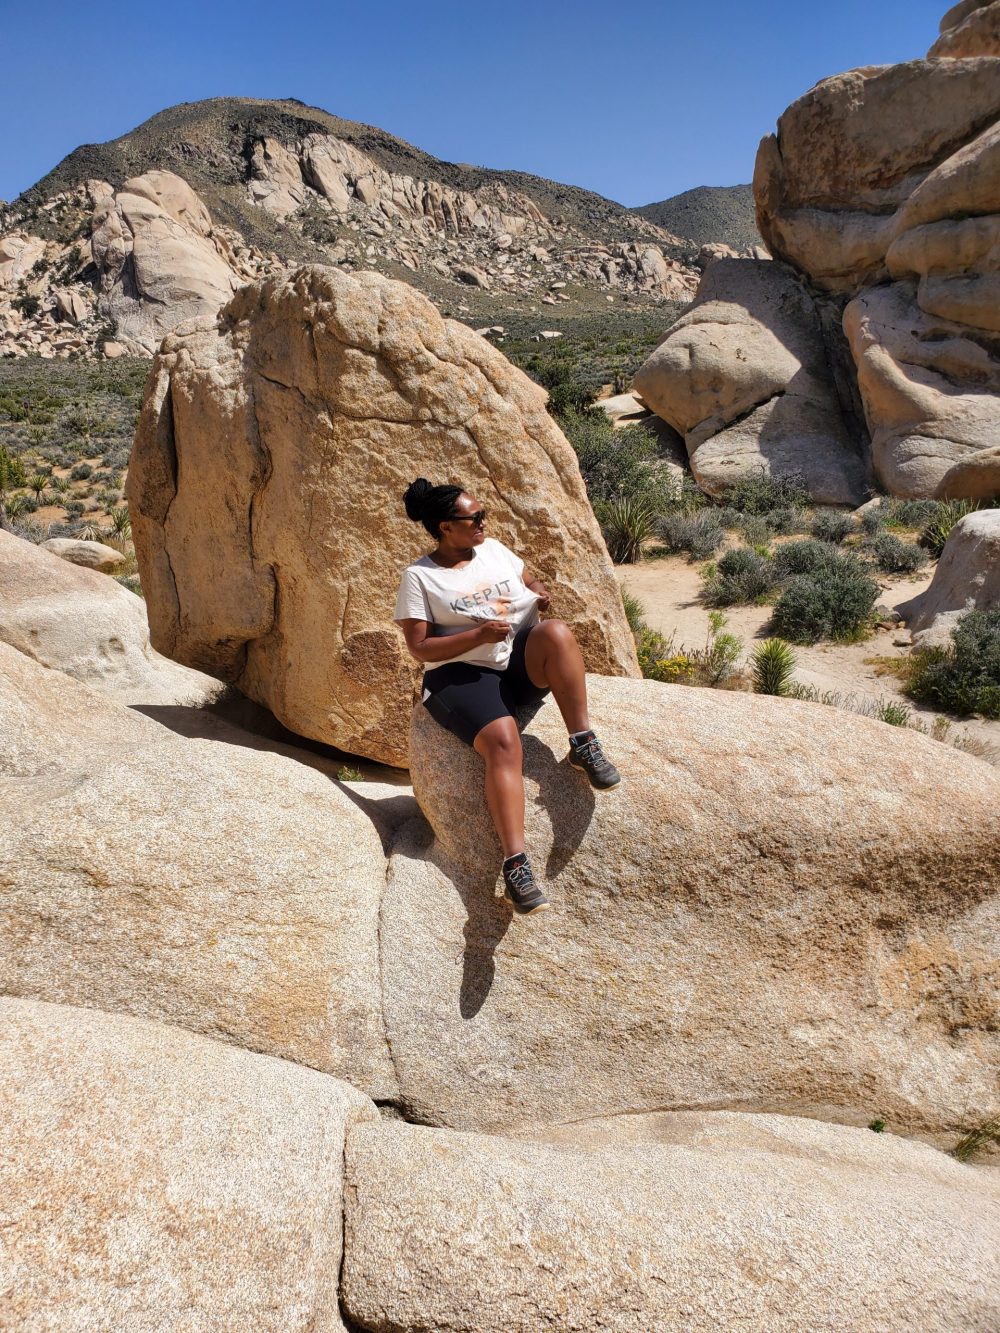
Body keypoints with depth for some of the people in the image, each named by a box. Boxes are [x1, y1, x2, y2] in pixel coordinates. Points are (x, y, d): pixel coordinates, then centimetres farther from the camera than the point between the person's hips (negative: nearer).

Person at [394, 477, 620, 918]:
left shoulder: (494, 549, 13)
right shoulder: (418, 577, -1)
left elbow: (531, 582, 25)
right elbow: (420, 649, -6)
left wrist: (540, 593, -1)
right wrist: (478, 635, -20)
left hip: (521, 663, 4)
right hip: (461, 675, -4)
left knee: (556, 632, -29)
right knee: (503, 741, -33)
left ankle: (583, 745, -24)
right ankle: (516, 865, -37)